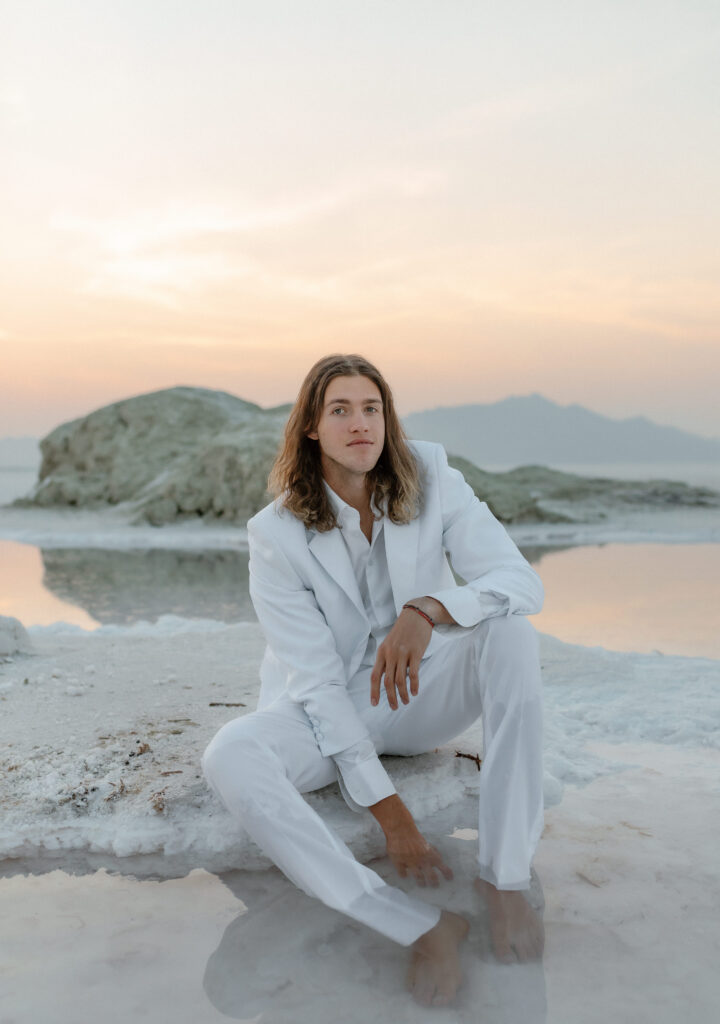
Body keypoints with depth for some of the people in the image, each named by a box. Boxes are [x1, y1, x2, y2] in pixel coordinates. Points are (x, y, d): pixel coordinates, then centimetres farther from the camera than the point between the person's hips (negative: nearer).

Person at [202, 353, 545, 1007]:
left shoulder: (432, 482, -8)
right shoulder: (275, 535, -15)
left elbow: (523, 580, -17)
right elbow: (317, 683, -17)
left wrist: (428, 610, -37)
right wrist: (389, 814, -22)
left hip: (420, 692, 2)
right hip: (327, 714, -1)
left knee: (509, 623, -27)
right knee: (228, 758, -31)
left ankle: (505, 877, -25)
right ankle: (422, 928, -34)